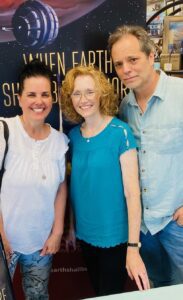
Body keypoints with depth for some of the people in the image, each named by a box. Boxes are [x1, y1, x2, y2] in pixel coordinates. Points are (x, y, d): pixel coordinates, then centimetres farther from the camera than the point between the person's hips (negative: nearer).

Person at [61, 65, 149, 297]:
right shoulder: (74, 135, -2)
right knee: (97, 292, 26)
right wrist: (71, 226, 10)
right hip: (84, 233, 5)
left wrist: (133, 247, -20)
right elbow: (76, 185, 7)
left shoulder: (120, 132, -17)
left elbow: (132, 191, -18)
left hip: (114, 236, -5)